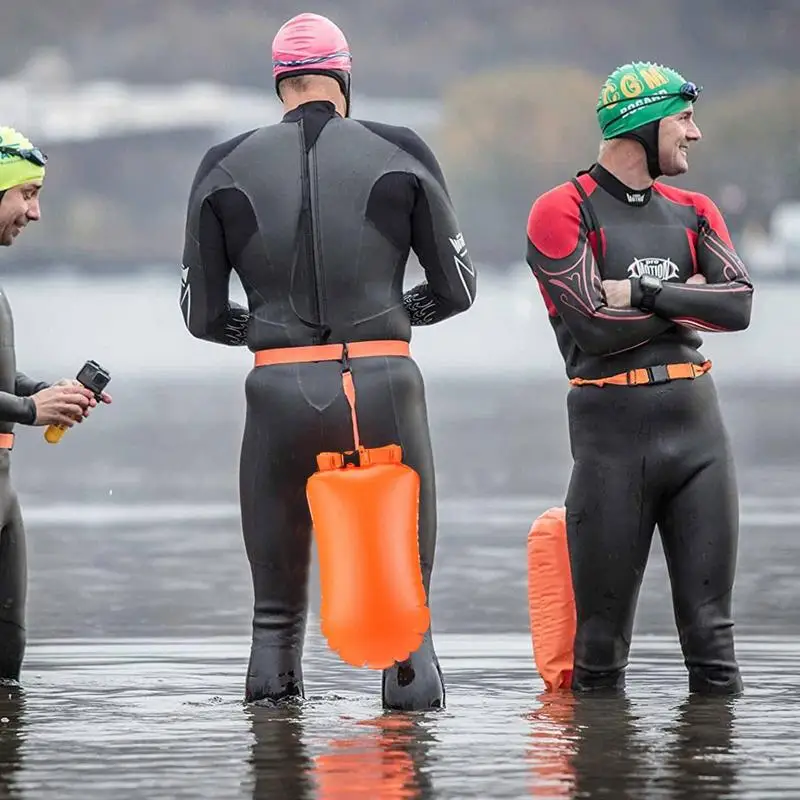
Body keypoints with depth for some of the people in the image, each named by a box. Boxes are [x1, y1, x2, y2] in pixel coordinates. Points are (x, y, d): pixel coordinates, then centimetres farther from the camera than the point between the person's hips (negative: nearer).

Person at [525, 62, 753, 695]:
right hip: (611, 424, -5)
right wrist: (685, 298, -1)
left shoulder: (692, 212, 16)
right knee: (602, 633, 0)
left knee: (710, 626, 4)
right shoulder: (562, 213, -2)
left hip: (696, 422, 5)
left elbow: (738, 305, 0)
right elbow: (598, 327, -13)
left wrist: (643, 293, -10)